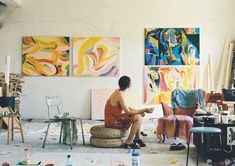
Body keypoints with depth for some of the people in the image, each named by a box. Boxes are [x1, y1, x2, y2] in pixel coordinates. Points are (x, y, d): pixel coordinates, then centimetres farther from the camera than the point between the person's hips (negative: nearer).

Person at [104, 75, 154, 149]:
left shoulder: (118, 91, 7)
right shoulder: (120, 95, -22)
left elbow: (126, 107, 13)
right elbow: (128, 112, -21)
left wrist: (139, 111, 0)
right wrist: (144, 110, -15)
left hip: (114, 118, 9)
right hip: (112, 122, -9)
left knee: (139, 115, 9)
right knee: (138, 118, -17)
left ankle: (137, 138, 17)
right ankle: (129, 142, -9)